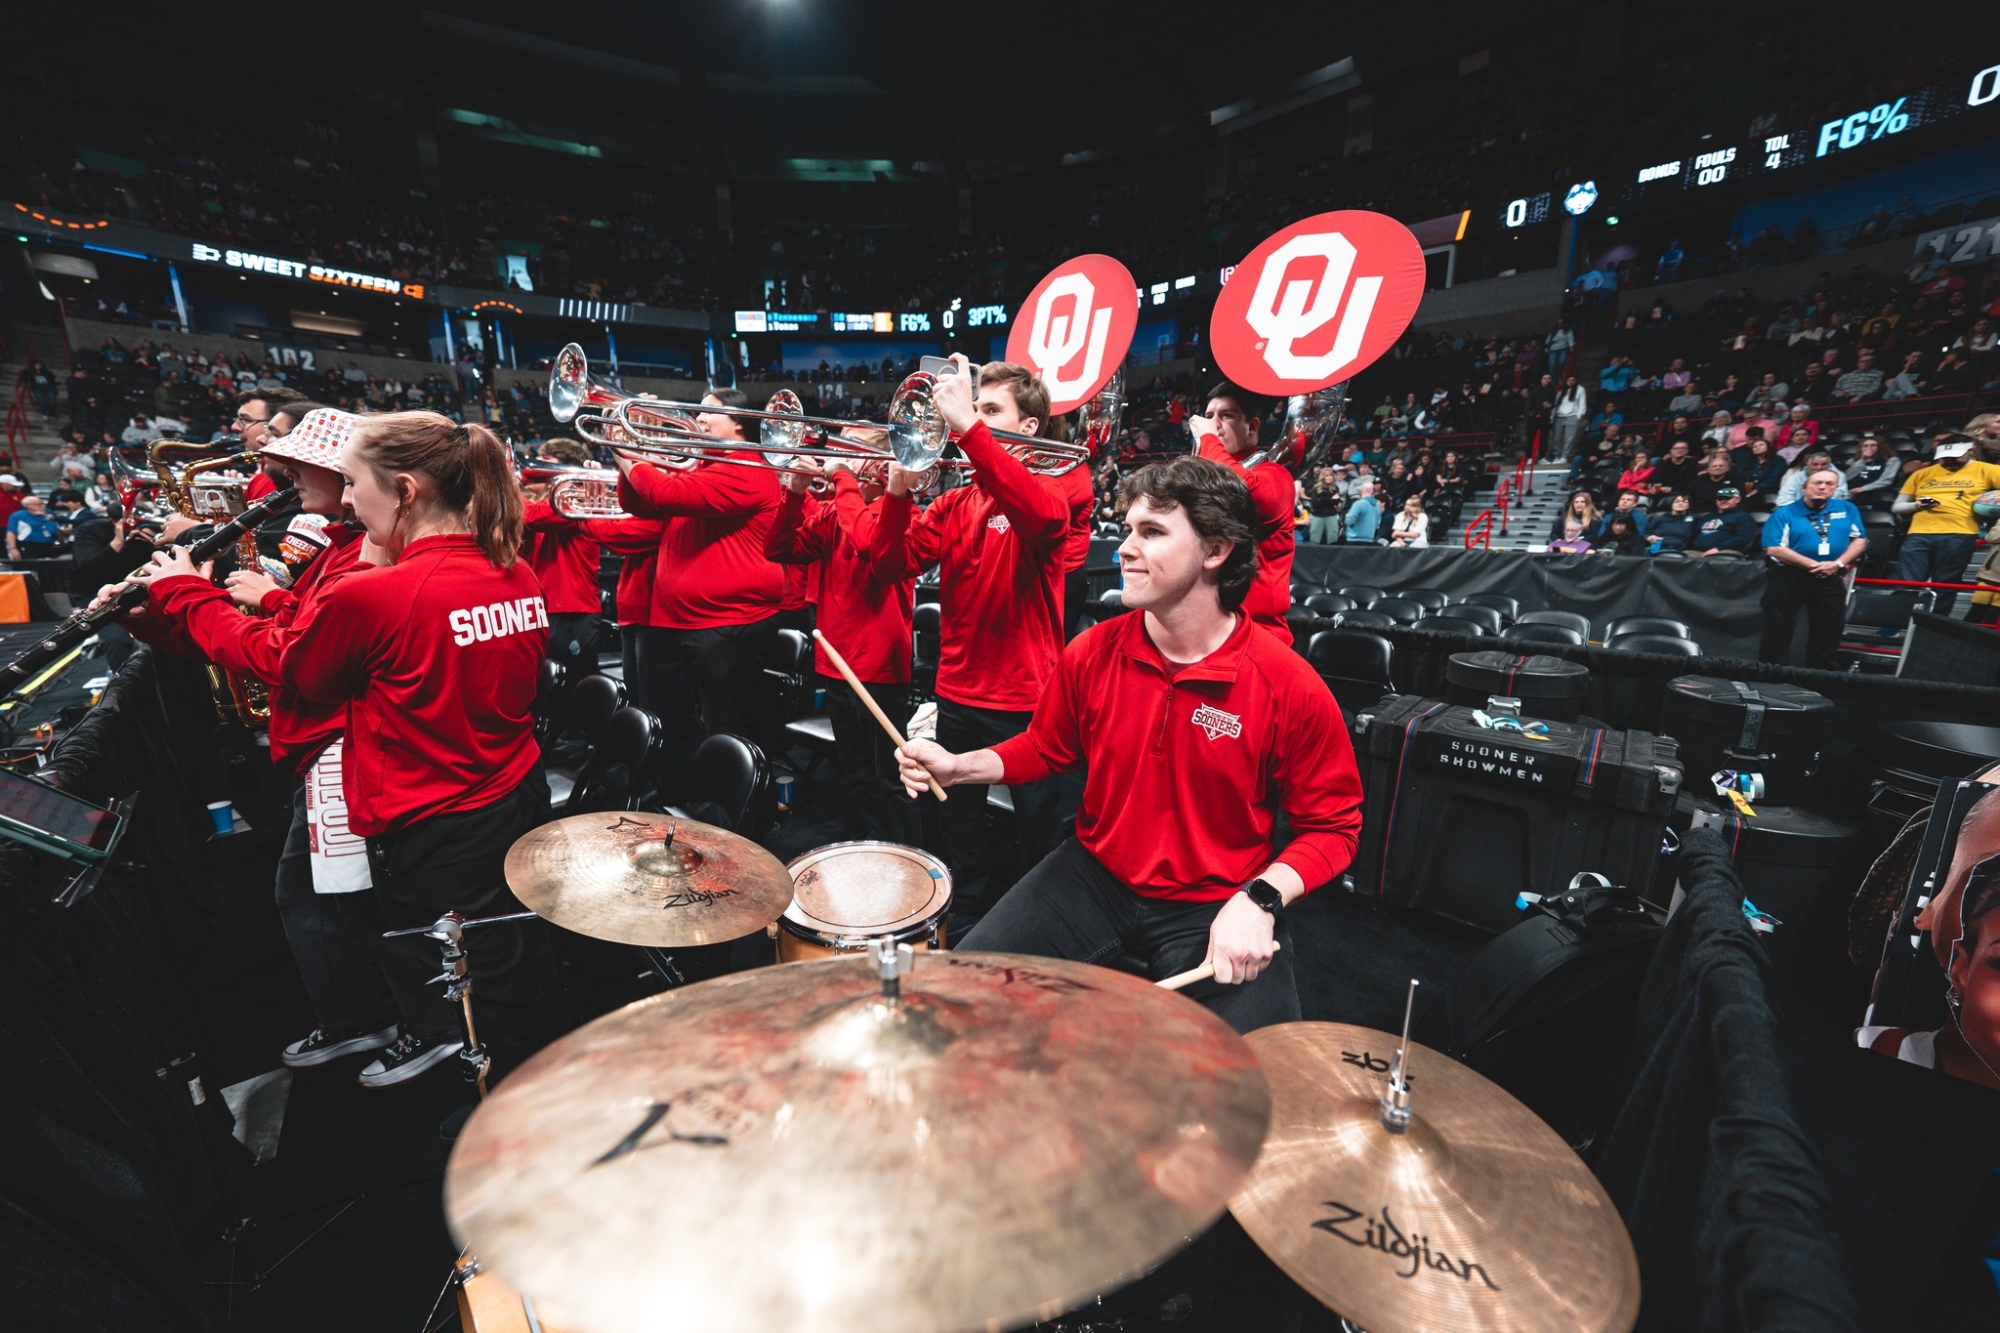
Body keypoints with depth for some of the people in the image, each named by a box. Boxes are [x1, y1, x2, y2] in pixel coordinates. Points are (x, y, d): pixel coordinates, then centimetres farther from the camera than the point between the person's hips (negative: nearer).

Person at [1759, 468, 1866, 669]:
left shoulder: (1847, 509, 10)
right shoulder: (1784, 513, -4)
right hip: (1788, 577, -4)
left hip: (1831, 580, 4)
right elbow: (1774, 549, -14)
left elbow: (1859, 539, 8)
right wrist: (1812, 565, -18)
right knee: (1777, 633, -1)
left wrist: (1838, 564, -10)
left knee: (1828, 637, 9)